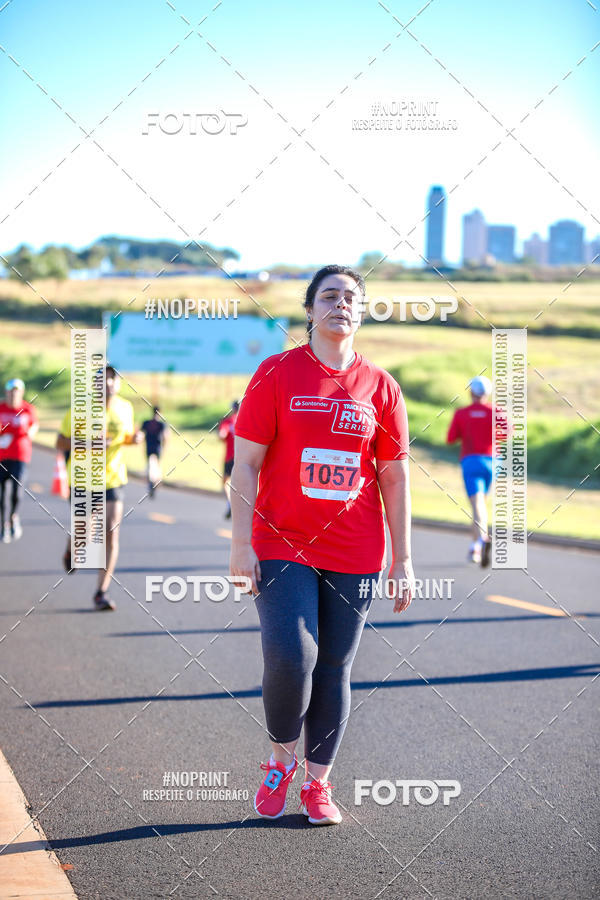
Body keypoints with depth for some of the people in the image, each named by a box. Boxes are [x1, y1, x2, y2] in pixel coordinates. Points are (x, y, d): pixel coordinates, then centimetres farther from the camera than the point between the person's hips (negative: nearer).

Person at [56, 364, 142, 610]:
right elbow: (60, 443, -8)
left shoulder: (125, 408, 2)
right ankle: (70, 551, 43)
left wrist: (134, 439, -5)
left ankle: (102, 592, -2)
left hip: (112, 479, 2)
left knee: (111, 534, -8)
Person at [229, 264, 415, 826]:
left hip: (354, 556, 2)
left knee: (334, 670, 6)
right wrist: (241, 545, -8)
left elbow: (394, 477, 9)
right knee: (290, 657, -16)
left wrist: (403, 560, 6)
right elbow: (245, 464, -1)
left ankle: (317, 783, 19)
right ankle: (280, 758, 11)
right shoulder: (276, 374, 1)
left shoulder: (379, 387, 7)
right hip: (282, 546, -2)